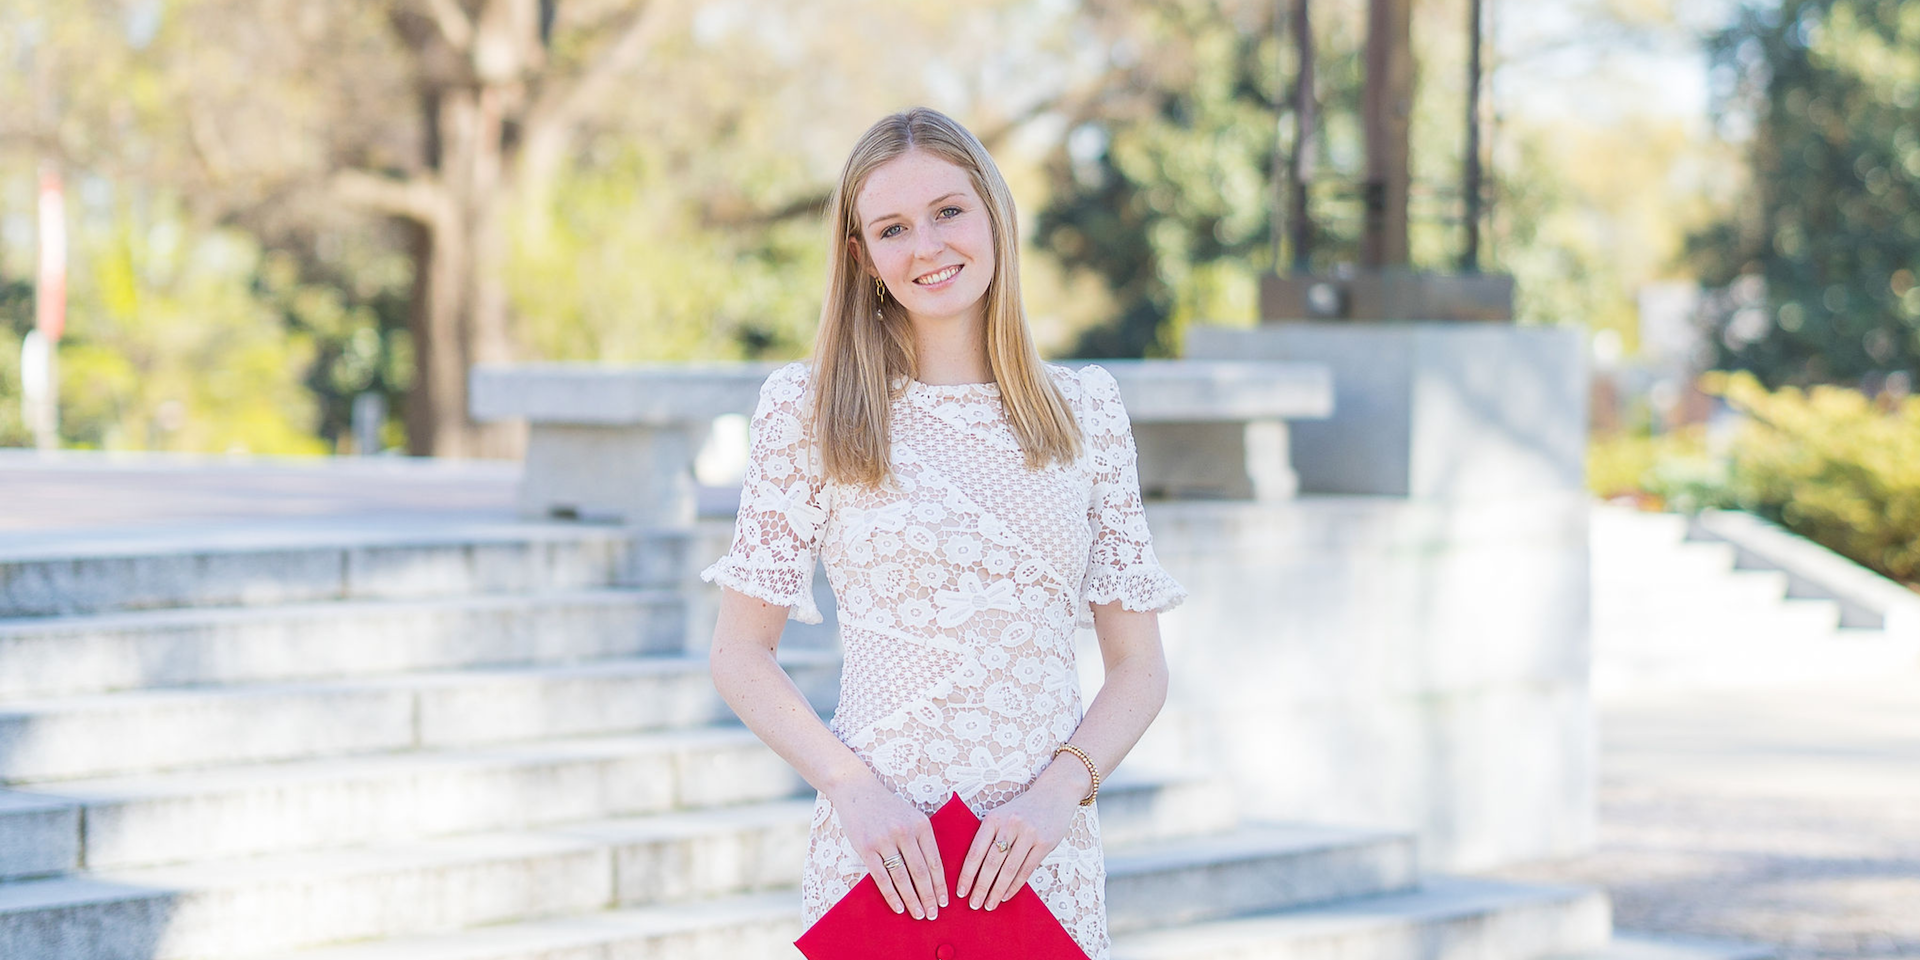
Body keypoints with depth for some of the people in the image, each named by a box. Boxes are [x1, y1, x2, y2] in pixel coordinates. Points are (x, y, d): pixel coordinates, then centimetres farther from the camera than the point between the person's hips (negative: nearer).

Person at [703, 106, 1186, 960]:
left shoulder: (1086, 408, 7)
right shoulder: (811, 408, 0)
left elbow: (1138, 664, 7)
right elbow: (740, 655, 0)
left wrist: (1059, 791, -9)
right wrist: (855, 788, -14)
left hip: (1045, 853, 2)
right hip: (879, 852, -2)